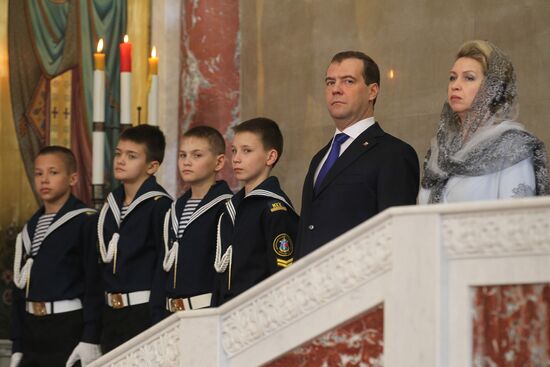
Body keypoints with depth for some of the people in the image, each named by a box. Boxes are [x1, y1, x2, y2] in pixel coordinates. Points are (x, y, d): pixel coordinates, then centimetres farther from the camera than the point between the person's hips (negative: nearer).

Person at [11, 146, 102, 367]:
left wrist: (90, 339, -18)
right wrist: (17, 346, 13)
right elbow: (21, 285, 16)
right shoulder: (30, 228, 15)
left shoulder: (87, 222, -6)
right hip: (32, 329, 7)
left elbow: (96, 283, -12)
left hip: (68, 330, -7)